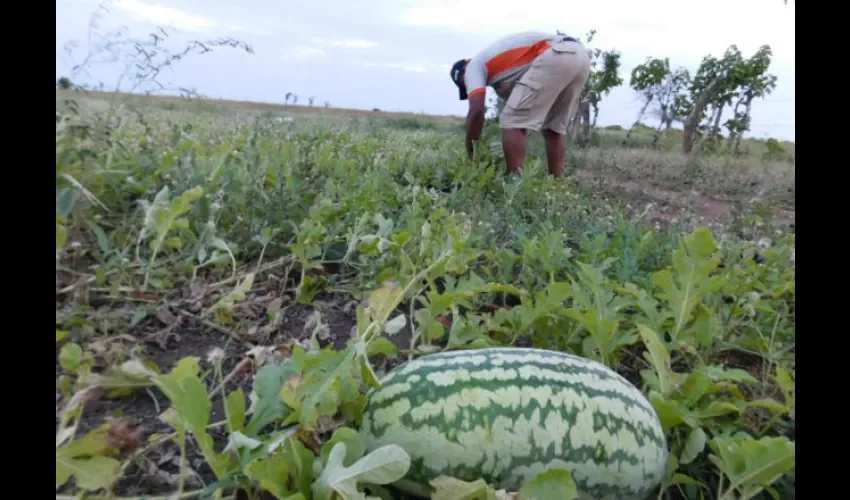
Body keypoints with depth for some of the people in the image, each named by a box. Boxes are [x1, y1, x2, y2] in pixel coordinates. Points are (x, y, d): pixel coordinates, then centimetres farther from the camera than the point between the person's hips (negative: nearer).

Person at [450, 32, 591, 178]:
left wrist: (470, 152, 8)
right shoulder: (505, 64, 36)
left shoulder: (474, 65, 14)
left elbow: (476, 111, 0)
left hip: (555, 57, -9)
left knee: (512, 123, -3)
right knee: (553, 129, 18)